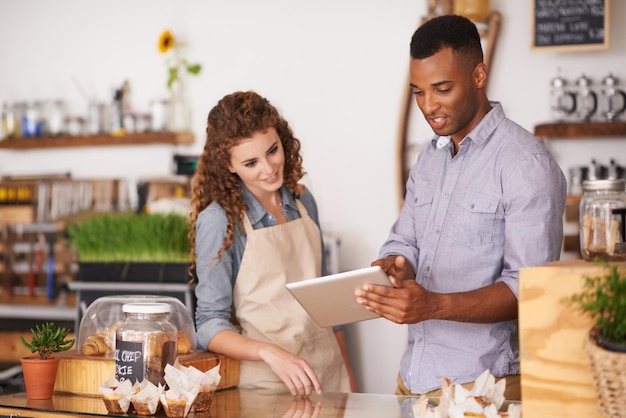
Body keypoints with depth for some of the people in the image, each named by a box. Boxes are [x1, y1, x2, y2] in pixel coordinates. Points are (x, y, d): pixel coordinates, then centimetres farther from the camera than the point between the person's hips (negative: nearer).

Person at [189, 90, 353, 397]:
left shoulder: (303, 201, 4)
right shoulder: (219, 220, -12)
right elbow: (210, 325, -12)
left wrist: (348, 376, 12)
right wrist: (270, 353, -28)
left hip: (328, 373, 5)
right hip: (266, 383, -5)